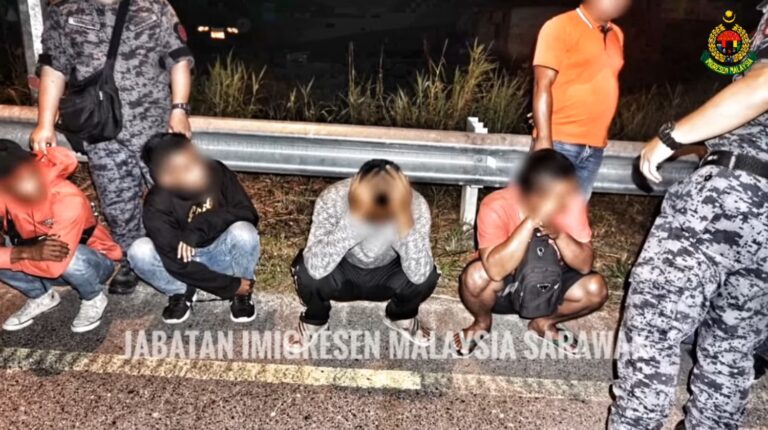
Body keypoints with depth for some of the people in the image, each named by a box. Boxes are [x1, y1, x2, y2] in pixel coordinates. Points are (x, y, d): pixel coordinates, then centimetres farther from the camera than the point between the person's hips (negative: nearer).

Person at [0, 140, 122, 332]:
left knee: (67, 257, -37)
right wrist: (29, 253, -38)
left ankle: (93, 299, -5)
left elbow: (55, 265, -38)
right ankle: (41, 297, 7)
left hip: (94, 262, -5)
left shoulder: (68, 198, -33)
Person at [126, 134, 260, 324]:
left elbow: (248, 213, -23)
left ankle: (241, 294, -5)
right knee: (139, 251, -27)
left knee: (244, 231, -31)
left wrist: (199, 227, -35)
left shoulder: (216, 172, -21)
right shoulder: (157, 206, -25)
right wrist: (231, 286, -24)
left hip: (221, 254, 1)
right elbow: (178, 264, -25)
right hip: (185, 261, 0)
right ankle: (181, 292, 1)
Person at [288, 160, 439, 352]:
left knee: (427, 277, -27)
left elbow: (419, 275, -39)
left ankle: (401, 317, 9)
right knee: (307, 272, -30)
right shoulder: (333, 199, -34)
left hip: (385, 276, 1)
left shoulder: (416, 206, -31)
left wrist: (405, 225, -53)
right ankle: (315, 320, 6)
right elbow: (316, 268, -43)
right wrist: (352, 221, -54)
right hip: (343, 273, -1)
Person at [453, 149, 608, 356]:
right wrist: (531, 221, -43)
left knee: (596, 289, -20)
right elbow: (496, 270, -41)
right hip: (504, 285, -3)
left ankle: (544, 322, 9)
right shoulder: (497, 207, -30)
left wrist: (559, 234, -37)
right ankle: (482, 322, 1)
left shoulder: (571, 202, -20)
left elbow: (585, 265, -20)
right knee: (476, 276, -34)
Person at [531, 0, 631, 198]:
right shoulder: (561, 26, -5)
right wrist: (543, 138, -19)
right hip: (559, 141, -6)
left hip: (595, 146, 6)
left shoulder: (616, 35, 16)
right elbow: (542, 85, -11)